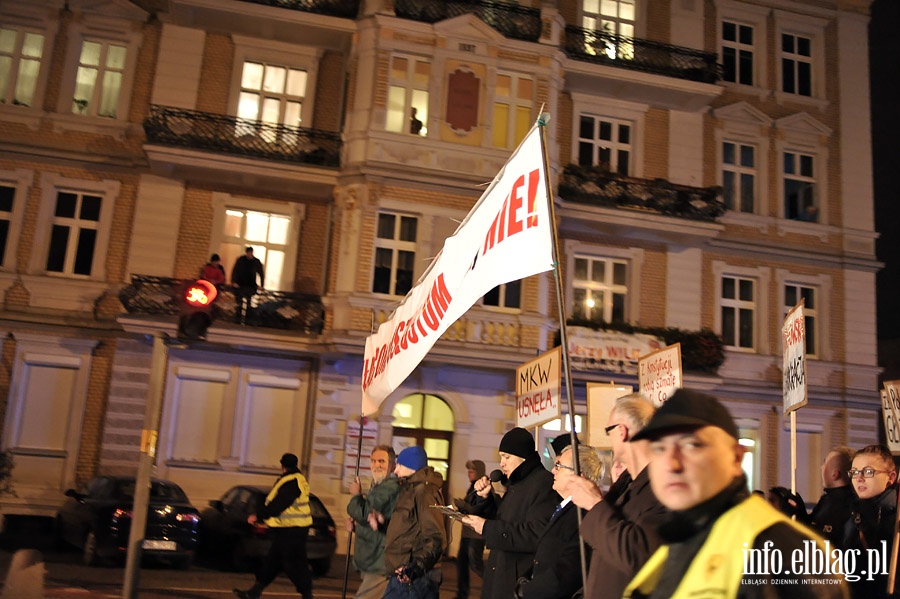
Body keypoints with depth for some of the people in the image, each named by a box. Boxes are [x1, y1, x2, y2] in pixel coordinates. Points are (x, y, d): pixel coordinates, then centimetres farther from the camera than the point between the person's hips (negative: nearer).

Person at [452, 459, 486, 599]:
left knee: (475, 564, -7)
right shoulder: (472, 487, 14)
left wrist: (463, 504, -21)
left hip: (477, 533, -9)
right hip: (467, 531, 9)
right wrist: (459, 505, 2)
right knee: (461, 561, 9)